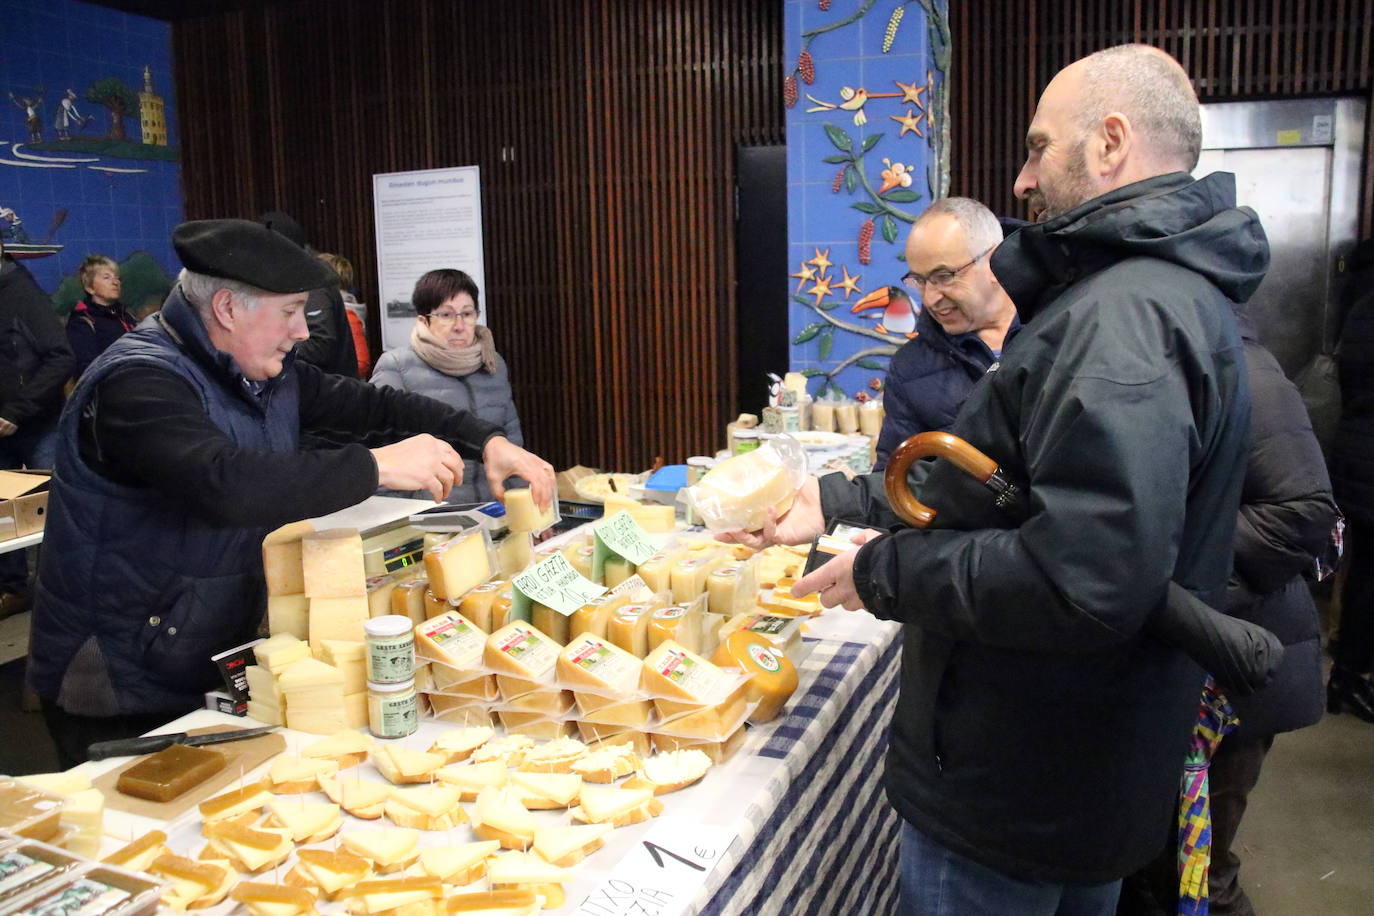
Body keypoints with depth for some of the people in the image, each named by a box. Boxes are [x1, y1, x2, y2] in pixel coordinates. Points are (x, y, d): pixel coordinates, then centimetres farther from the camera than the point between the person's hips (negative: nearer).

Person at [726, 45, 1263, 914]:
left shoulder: (1121, 317, -25)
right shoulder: (1174, 289, 11)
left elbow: (1087, 582, -35)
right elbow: (998, 488, 13)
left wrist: (885, 572, -21)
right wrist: (836, 502, 9)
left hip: (1012, 798, -10)